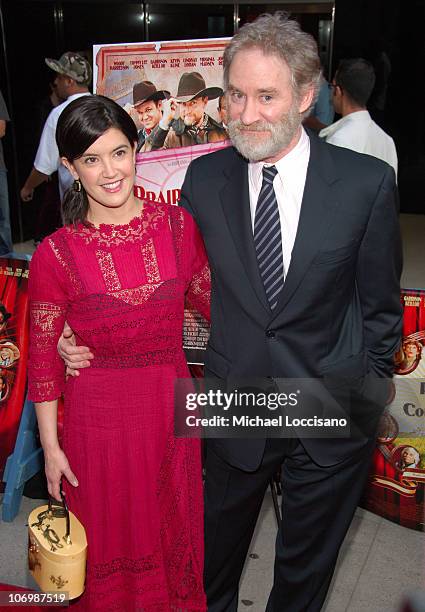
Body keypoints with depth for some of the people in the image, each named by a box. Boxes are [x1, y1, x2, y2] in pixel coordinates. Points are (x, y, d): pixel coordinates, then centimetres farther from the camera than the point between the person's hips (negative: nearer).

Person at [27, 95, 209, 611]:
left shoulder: (178, 225, -6)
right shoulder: (57, 253, -14)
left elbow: (207, 296, 8)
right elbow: (42, 357, -6)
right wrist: (50, 445, -2)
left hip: (170, 412, 3)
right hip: (98, 418, -2)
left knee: (175, 532, 22)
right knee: (112, 544, 18)